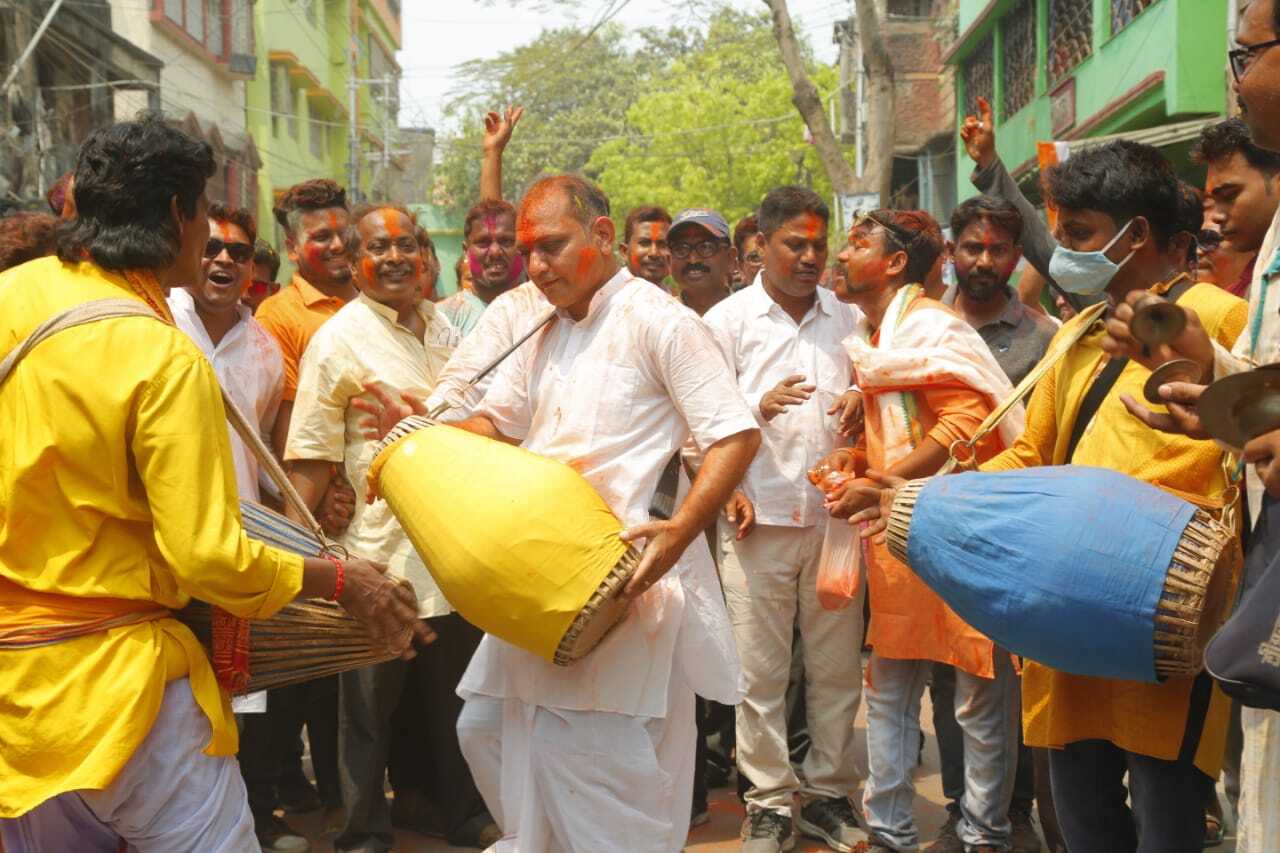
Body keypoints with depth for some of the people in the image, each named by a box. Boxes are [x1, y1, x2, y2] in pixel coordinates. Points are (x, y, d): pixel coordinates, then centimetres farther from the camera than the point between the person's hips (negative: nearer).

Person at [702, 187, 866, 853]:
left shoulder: (847, 320, 13)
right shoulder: (728, 321, 4)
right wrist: (760, 407, -18)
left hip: (835, 517, 3)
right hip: (759, 521, -3)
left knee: (838, 667, 6)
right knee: (760, 673, 0)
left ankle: (828, 792, 21)